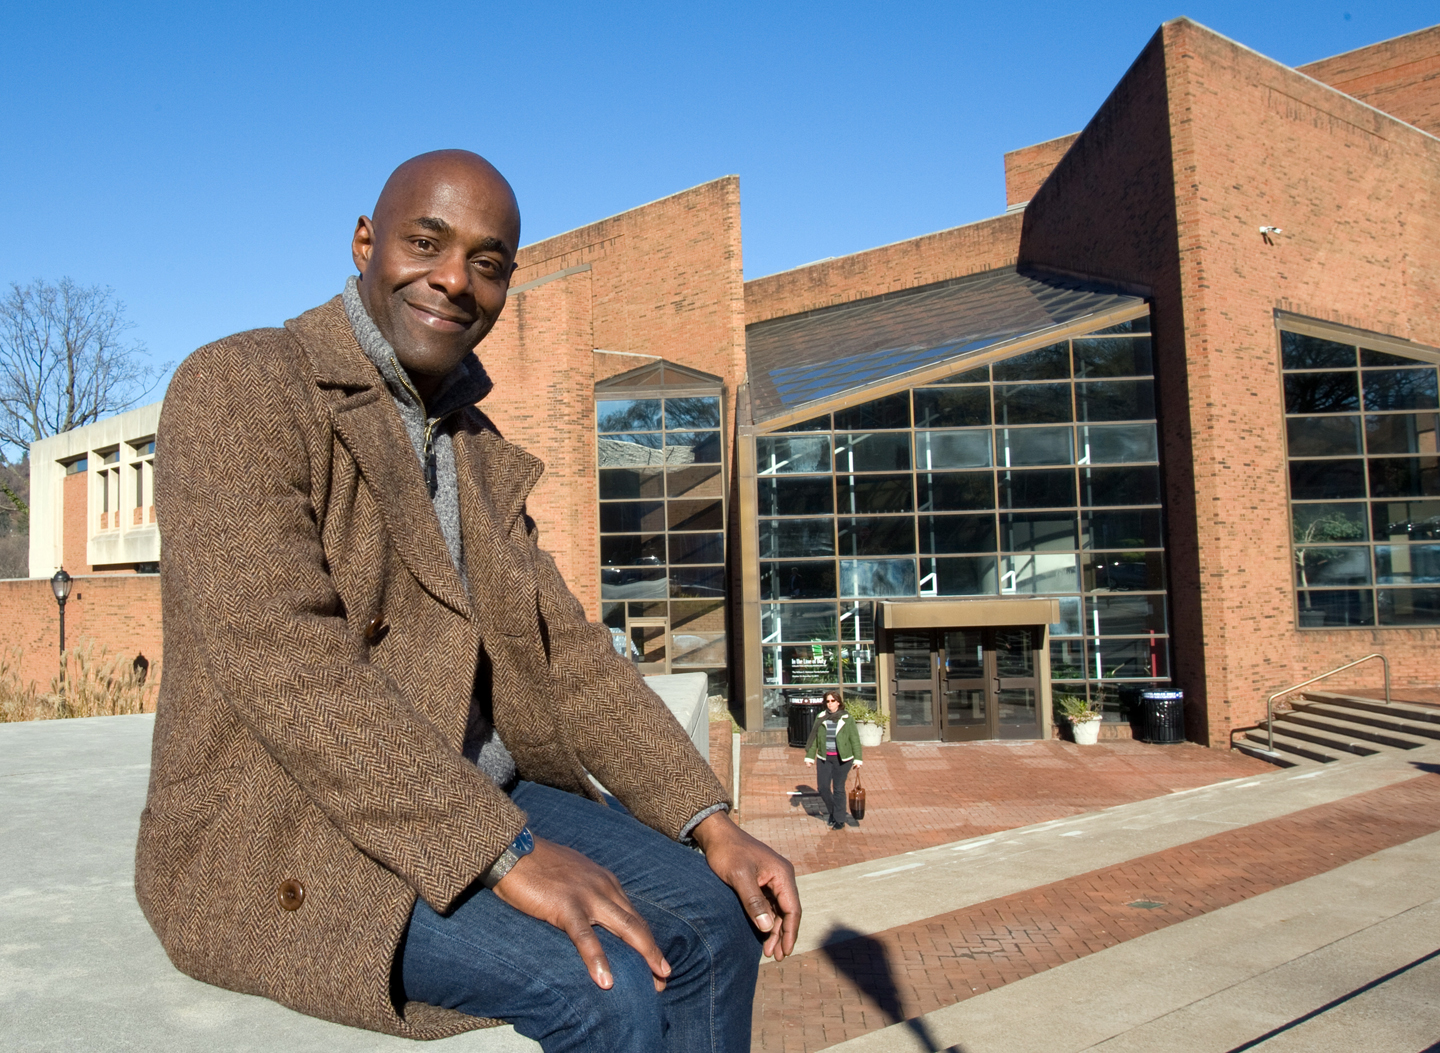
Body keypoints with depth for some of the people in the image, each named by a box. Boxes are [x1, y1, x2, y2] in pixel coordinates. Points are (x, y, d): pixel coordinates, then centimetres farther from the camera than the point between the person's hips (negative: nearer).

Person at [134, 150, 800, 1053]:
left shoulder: (478, 451, 11)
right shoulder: (236, 389, -12)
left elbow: (563, 651, 6)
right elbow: (282, 659, -24)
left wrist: (711, 823, -5)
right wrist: (504, 851, -30)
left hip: (464, 798, 7)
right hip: (279, 841, -7)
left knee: (711, 921, -4)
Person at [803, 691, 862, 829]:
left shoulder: (846, 718, -3)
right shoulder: (820, 717, 4)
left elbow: (854, 739, -1)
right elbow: (813, 738, 8)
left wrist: (858, 758, -3)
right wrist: (809, 756, 5)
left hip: (842, 759, -3)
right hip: (824, 758, 3)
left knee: (838, 788, 1)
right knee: (823, 788, 2)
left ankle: (840, 819, 13)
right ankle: (833, 812, 26)